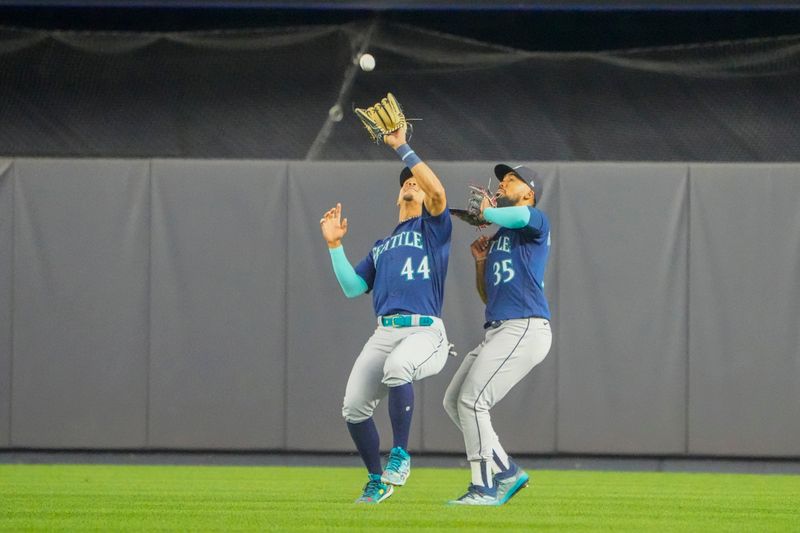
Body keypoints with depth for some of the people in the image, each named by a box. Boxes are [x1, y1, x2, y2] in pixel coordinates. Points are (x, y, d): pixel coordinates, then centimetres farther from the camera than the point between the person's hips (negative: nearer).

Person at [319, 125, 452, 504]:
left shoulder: (433, 226, 13)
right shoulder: (382, 246, 29)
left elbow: (438, 191, -9)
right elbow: (352, 287, 20)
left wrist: (402, 148, -7)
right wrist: (335, 245, 13)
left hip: (425, 332, -6)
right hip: (384, 334, 6)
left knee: (396, 369, -38)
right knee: (354, 409, -8)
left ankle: (400, 455, -26)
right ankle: (377, 482, 13)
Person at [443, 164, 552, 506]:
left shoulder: (536, 222, -1)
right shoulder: (497, 236, 24)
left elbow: (519, 216, -28)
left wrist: (486, 211, -9)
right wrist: (481, 261, 11)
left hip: (525, 328, -10)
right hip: (497, 331, 10)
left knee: (472, 401, -16)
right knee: (453, 402, 9)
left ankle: (485, 489, -12)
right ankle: (506, 473, 12)